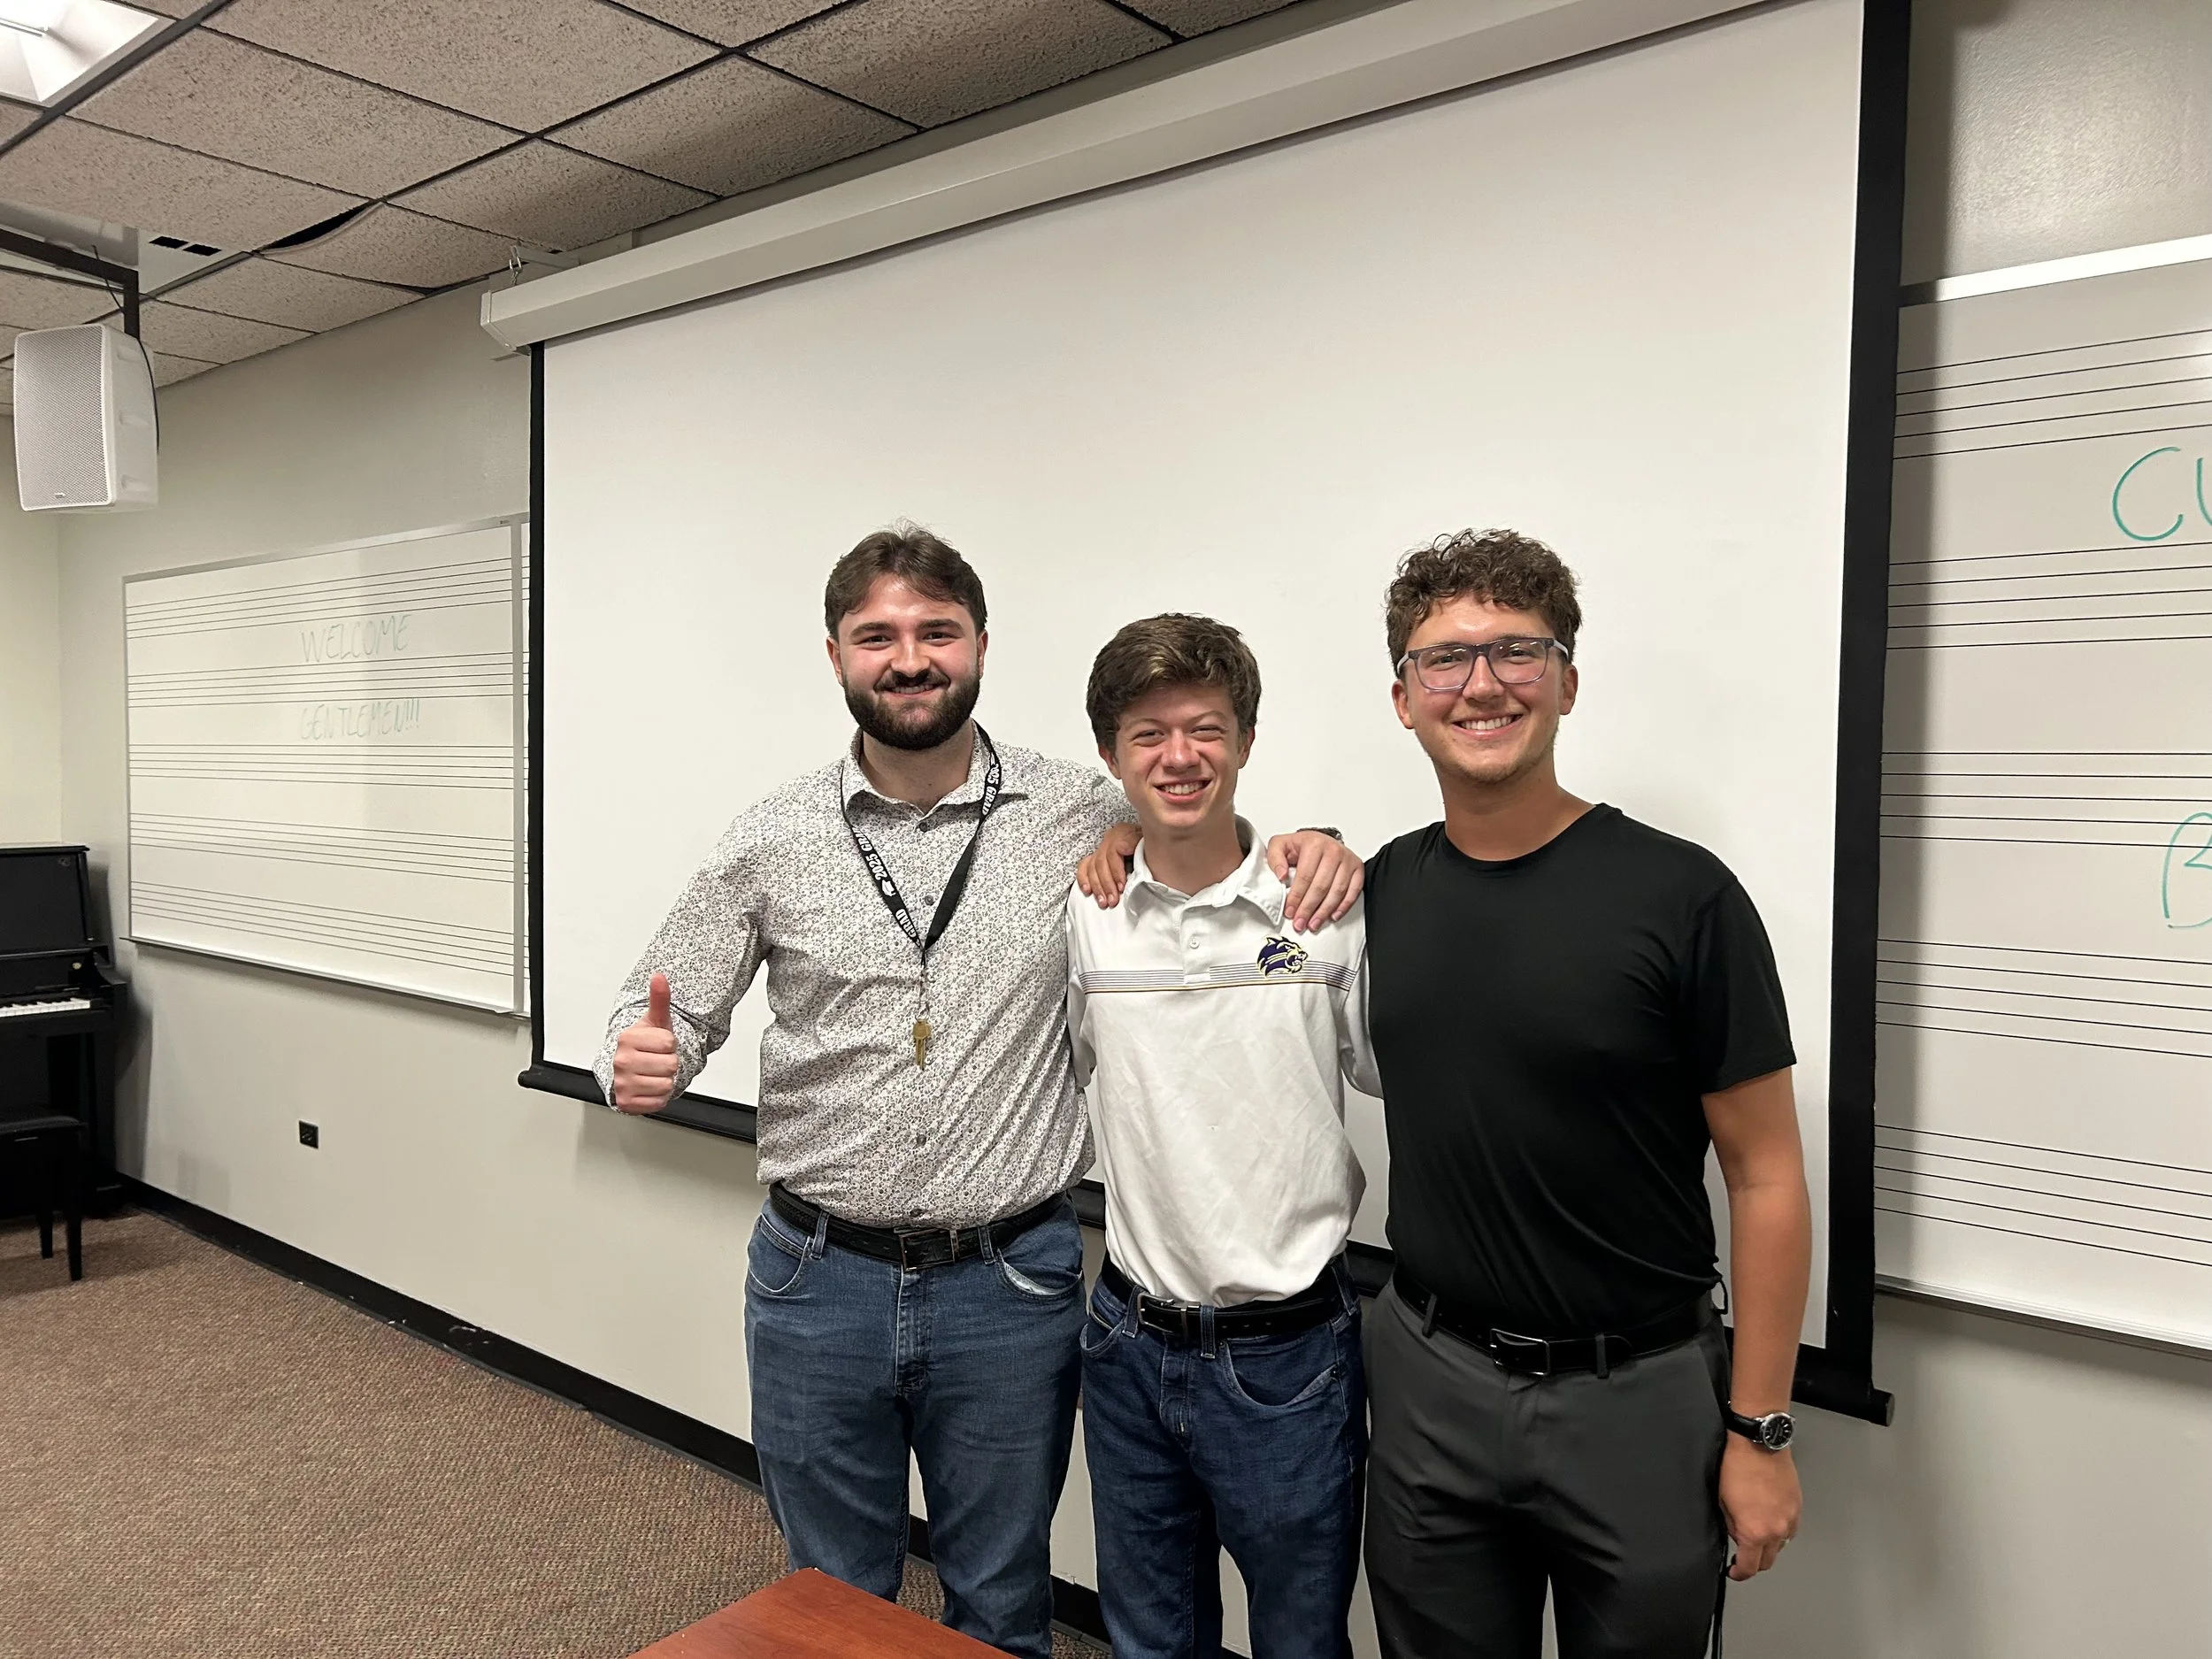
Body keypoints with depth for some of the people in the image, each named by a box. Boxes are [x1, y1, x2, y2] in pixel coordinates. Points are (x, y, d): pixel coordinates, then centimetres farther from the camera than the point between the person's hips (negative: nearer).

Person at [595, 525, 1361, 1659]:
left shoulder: (1083, 816, -7)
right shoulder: (771, 842, -4)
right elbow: (662, 1016, 3)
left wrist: (1307, 846, -14)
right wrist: (638, 1065, -20)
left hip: (1013, 1285, 0)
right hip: (816, 1279, 1)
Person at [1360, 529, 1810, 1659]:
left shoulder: (1680, 895, -13)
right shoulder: (1380, 888, -1)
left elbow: (1765, 1177, -8)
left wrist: (1759, 1430, -8)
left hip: (1637, 1394, -3)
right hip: (1430, 1382, 3)